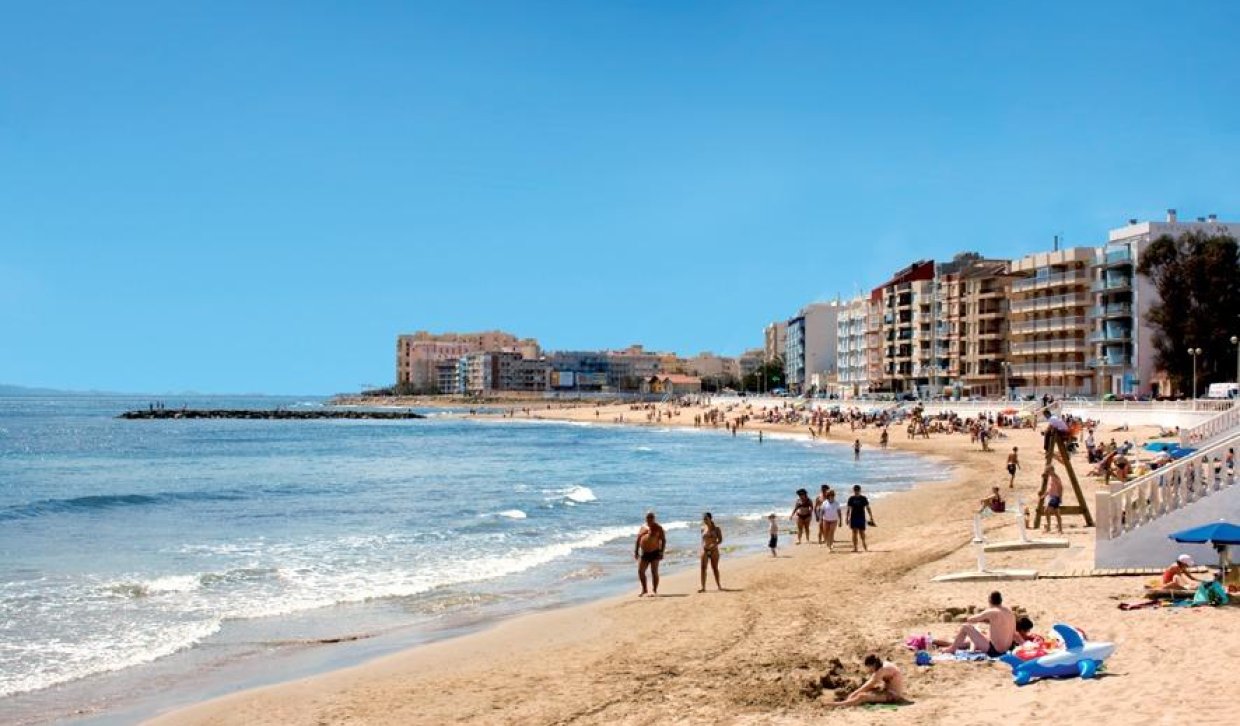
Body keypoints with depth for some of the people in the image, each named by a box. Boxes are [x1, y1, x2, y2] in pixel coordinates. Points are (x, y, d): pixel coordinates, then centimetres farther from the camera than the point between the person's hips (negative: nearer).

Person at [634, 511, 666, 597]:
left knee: (654, 572, -4)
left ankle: (654, 590, 3)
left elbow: (663, 540, -5)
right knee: (640, 571, 1)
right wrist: (636, 551, 9)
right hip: (644, 553, 5)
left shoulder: (658, 528, -1)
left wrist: (661, 551, -14)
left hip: (654, 552, -5)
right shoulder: (643, 527, 13)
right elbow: (638, 540, 15)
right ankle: (644, 589, 15)